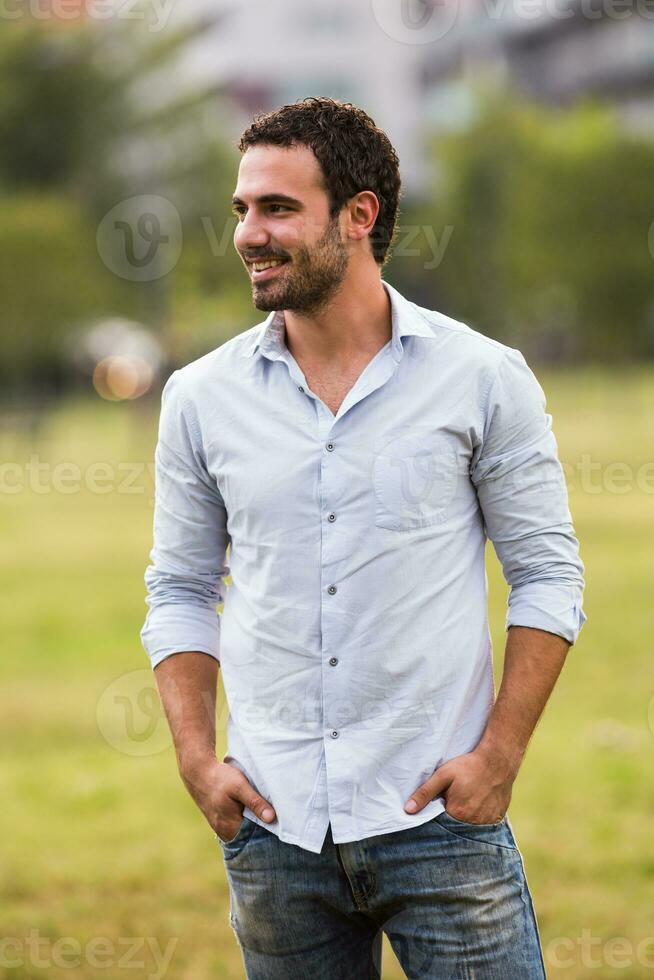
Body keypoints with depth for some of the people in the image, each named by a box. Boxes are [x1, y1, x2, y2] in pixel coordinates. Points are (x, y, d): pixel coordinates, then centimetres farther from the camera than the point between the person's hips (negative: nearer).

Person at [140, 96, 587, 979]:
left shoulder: (483, 378, -3)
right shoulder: (202, 397, 4)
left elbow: (549, 575, 1)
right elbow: (180, 590, 12)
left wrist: (499, 754, -7)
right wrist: (196, 758, 0)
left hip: (438, 817, -2)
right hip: (272, 831, 3)